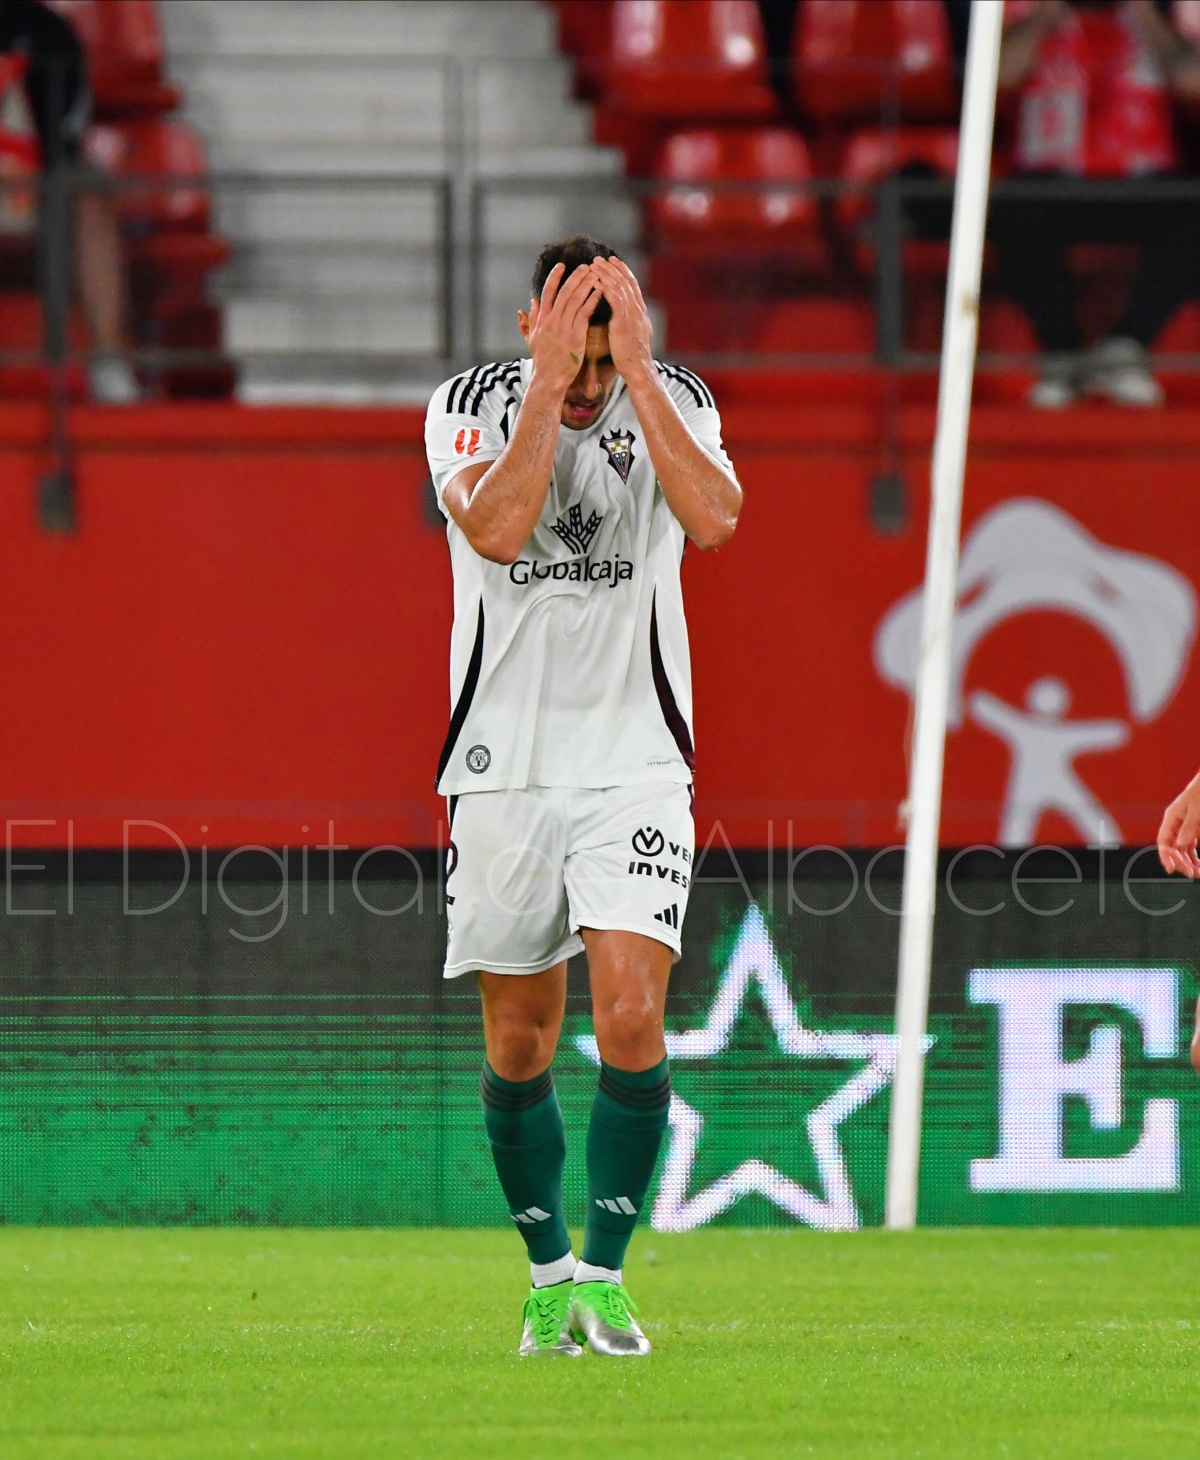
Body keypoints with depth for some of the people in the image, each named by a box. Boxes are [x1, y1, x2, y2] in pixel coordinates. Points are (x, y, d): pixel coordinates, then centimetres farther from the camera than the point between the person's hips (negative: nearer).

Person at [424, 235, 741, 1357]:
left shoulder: (674, 402, -2)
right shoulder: (472, 403, -4)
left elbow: (714, 520, -22)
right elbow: (496, 529, -23)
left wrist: (635, 371, -21)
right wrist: (548, 384, -23)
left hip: (634, 768, 0)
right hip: (503, 768, 1)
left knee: (630, 1020, -15)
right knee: (518, 1045, 6)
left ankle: (604, 1275, -3)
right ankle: (549, 1270, 24)